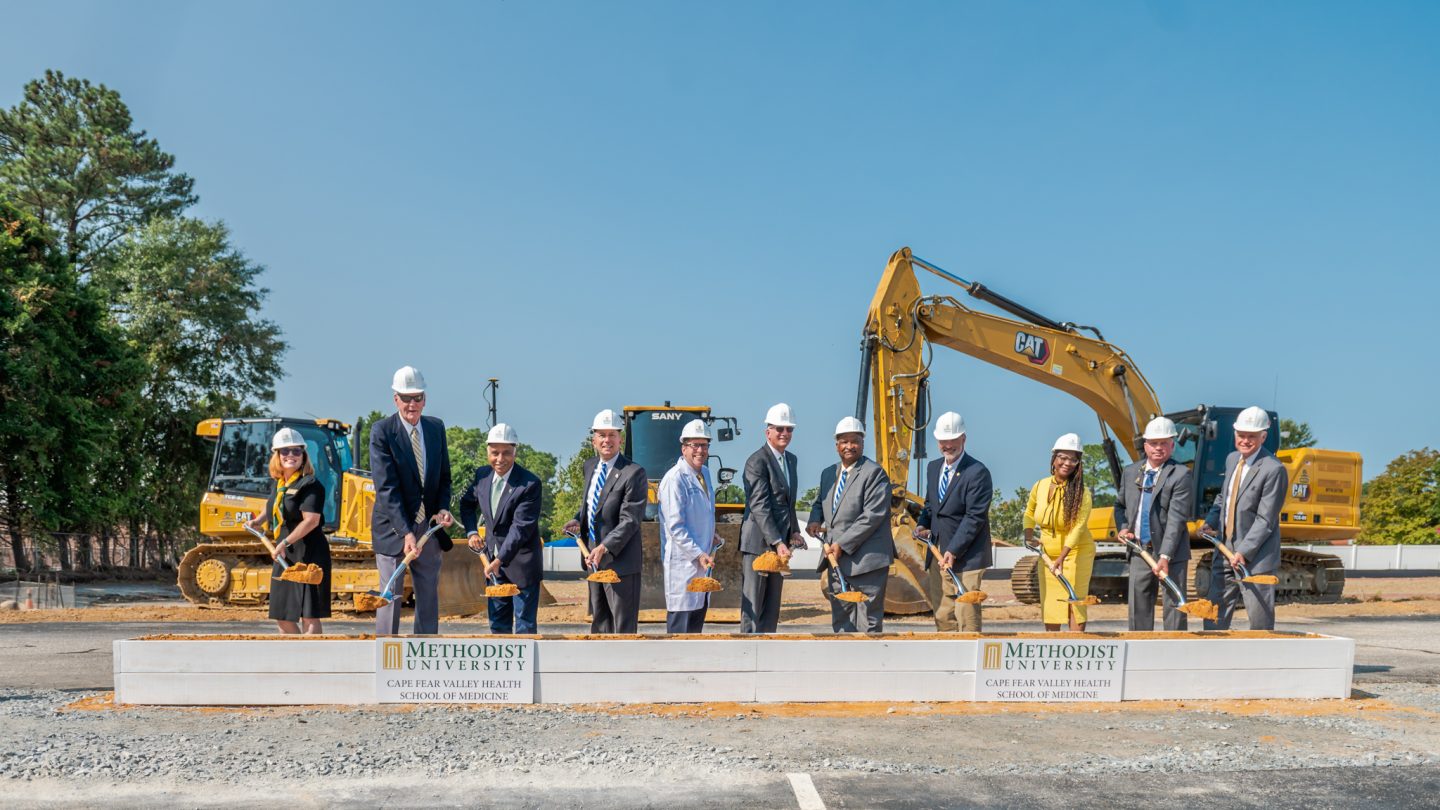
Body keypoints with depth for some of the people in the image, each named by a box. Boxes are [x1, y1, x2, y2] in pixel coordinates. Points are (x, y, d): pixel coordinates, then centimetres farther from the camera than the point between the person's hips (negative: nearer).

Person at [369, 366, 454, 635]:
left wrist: (443, 508, -6)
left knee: (429, 595, 10)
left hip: (429, 526, 5)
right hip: (393, 528, -5)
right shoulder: (381, 431, -11)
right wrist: (405, 532, -26)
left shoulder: (436, 427, 5)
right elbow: (386, 487, -18)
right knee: (391, 596, 0)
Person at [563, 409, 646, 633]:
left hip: (620, 561, -8)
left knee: (624, 626, 0)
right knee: (599, 621, 18)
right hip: (594, 559, 8)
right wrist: (578, 520, 2)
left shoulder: (633, 473, -16)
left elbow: (630, 520, -20)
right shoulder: (590, 466, 9)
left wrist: (605, 548, -29)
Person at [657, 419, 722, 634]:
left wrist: (710, 534, 10)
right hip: (682, 560, -9)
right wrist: (697, 554, -22)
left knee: (699, 610, 16)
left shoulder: (705, 473, 11)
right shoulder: (675, 479, -17)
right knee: (680, 615, -5)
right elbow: (675, 527, -20)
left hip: (702, 558, 9)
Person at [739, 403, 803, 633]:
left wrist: (794, 532, 7)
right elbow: (759, 506, -20)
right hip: (758, 543, -8)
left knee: (772, 607, 13)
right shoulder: (757, 461, -14)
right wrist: (777, 542, -25)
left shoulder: (791, 460, 14)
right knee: (752, 605, -3)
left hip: (779, 542, 8)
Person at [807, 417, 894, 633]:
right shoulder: (828, 473, 16)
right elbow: (819, 503, 29)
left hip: (865, 559, -8)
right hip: (836, 559, 8)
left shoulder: (874, 473, -9)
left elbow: (873, 516, -16)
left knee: (868, 622, -3)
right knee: (841, 619, 14)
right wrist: (815, 520, 5)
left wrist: (842, 544, -18)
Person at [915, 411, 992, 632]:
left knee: (966, 614, -7)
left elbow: (975, 517, -17)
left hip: (966, 557, -7)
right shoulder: (933, 468, 12)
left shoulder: (977, 472, -13)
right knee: (942, 616, 11)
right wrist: (923, 525, 2)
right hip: (940, 555, 7)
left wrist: (953, 551, -20)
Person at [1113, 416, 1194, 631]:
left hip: (1171, 554, -5)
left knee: (1174, 607, 1)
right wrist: (1123, 527, 1)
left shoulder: (1180, 474, -10)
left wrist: (1165, 556, -23)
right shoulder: (1130, 472, 8)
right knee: (1138, 607, 11)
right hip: (1139, 551, 5)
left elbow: (1177, 518, -17)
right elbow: (1120, 505, 22)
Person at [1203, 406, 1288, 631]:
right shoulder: (1232, 459, 10)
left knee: (1260, 621, -1)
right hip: (1225, 550, 8)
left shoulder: (1274, 469, -14)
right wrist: (1211, 521, 7)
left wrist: (1244, 552, -21)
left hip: (1255, 557, -7)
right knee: (1214, 616, 11)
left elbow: (1265, 519, -17)